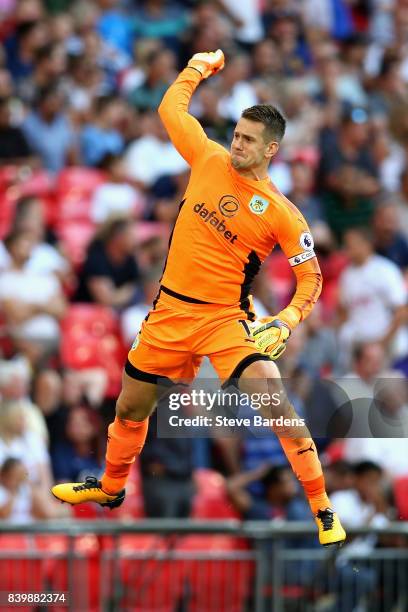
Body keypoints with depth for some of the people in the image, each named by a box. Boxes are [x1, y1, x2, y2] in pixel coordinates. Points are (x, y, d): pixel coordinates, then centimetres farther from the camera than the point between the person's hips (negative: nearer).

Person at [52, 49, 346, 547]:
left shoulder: (282, 214, -10)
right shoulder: (209, 160, 1)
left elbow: (310, 277, -4)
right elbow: (171, 109, 16)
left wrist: (285, 321, -19)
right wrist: (197, 68, 23)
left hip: (227, 317, -4)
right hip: (171, 310, 4)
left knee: (275, 403, -22)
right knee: (131, 405, 17)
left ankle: (323, 510, -14)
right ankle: (111, 486, 45)